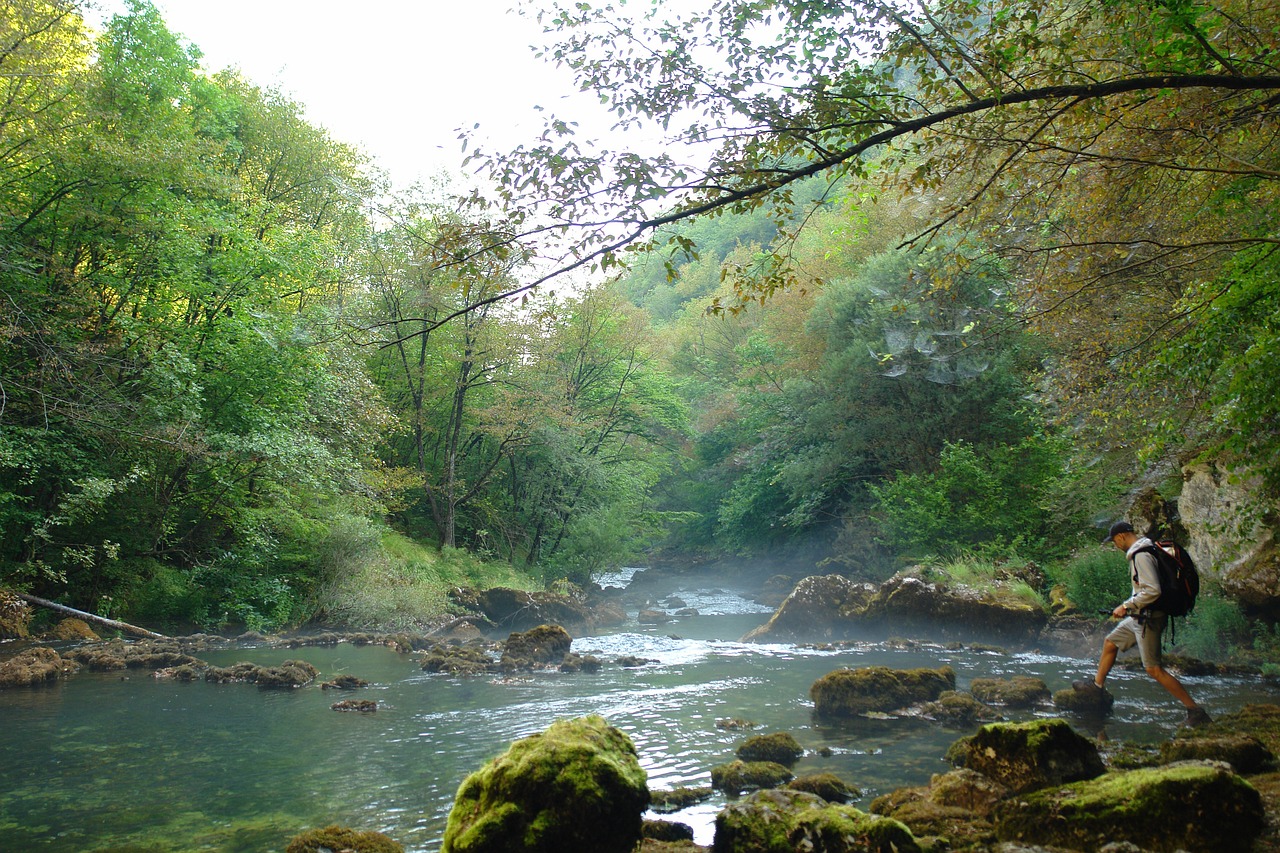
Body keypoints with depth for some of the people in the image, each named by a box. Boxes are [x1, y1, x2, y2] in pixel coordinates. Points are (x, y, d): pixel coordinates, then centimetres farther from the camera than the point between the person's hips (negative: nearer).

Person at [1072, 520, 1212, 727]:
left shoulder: (1141, 555, -21)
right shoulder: (1142, 551, 11)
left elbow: (1153, 591, -29)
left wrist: (1126, 606, -19)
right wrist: (1129, 606, 18)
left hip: (1148, 619, -11)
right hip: (1138, 616, 11)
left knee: (1154, 669, -8)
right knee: (1110, 643, 20)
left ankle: (1195, 711, -4)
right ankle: (1097, 686, 33)